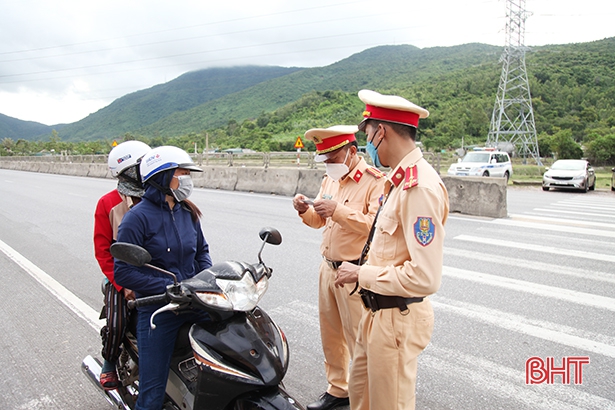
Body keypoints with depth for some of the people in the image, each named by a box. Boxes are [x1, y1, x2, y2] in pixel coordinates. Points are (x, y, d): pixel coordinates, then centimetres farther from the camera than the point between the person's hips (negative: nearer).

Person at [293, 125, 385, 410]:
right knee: (331, 335, 18)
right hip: (328, 267, 8)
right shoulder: (330, 180, 13)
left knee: (359, 341, 1)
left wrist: (338, 210, -29)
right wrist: (306, 210, -3)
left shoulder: (375, 181, -14)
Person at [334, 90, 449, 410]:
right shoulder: (399, 179, 8)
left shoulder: (420, 187, -24)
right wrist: (360, 272, 7)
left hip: (398, 318, -9)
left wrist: (362, 274, -18)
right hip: (377, 311, 9)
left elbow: (425, 277, -28)